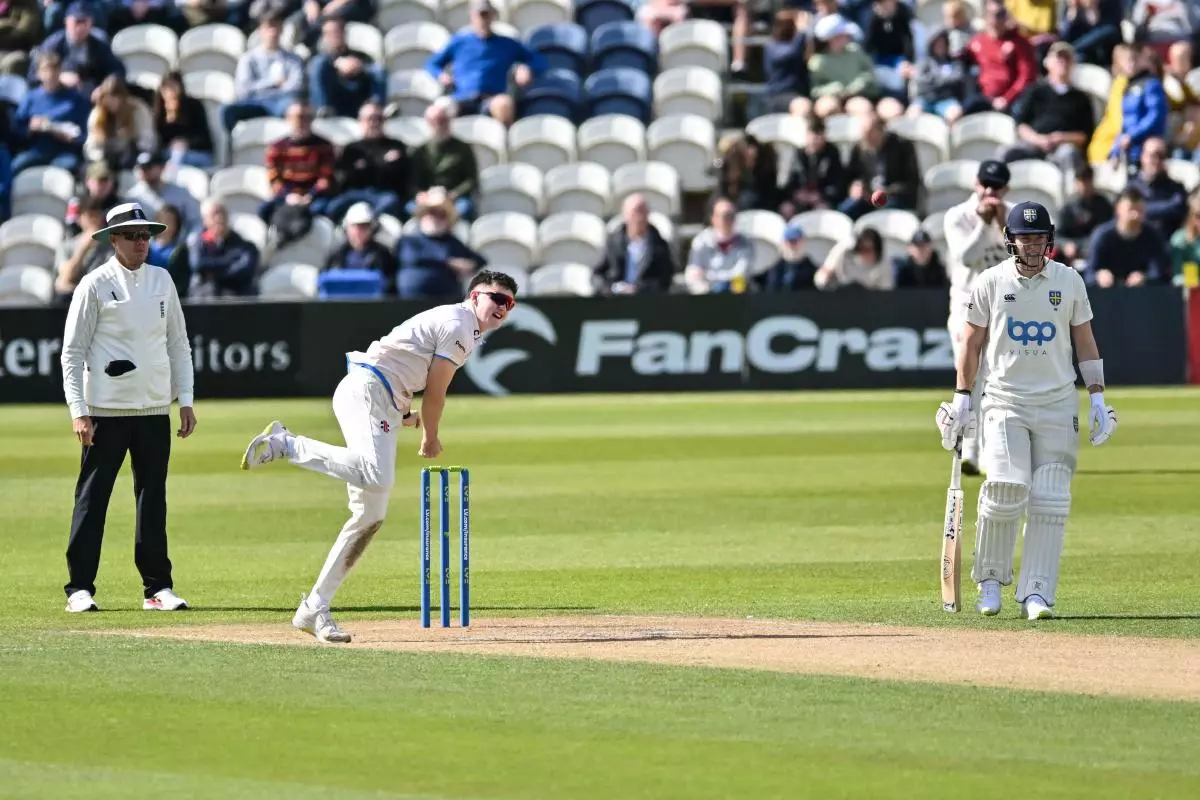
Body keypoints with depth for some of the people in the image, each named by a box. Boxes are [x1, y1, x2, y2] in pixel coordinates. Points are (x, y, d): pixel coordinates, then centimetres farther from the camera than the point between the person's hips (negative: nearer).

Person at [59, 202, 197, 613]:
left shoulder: (161, 280, 10)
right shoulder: (95, 285, -4)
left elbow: (178, 344, 16)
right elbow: (73, 352, -6)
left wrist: (186, 400, 9)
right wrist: (79, 411, -13)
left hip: (155, 410, 5)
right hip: (107, 410, -5)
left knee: (153, 498, 6)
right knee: (92, 498, -3)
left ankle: (157, 587, 11)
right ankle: (80, 587, 1)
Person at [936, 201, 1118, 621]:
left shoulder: (1069, 281, 6)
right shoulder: (990, 283, 2)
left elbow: (1085, 341, 11)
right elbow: (972, 343, 8)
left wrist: (1097, 397, 4)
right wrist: (962, 397, 3)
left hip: (1058, 402, 2)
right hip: (1005, 400, -2)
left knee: (1050, 500, -5)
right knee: (1006, 488, -17)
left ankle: (1036, 592, -3)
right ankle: (990, 579, 2)